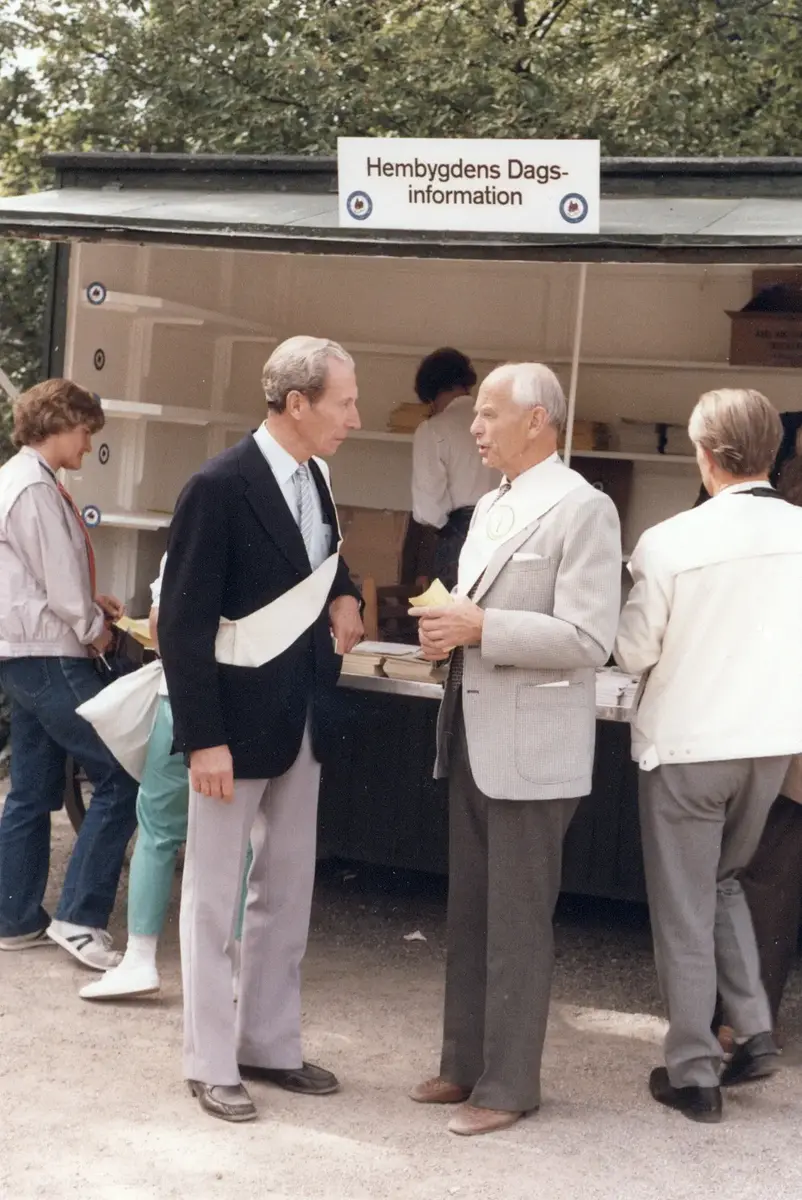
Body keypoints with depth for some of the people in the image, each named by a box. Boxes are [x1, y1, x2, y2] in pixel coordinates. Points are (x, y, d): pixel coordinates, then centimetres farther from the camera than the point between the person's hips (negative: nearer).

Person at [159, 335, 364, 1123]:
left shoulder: (314, 479, 6)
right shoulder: (219, 487, -18)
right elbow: (183, 624, -18)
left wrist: (344, 597, 1)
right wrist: (203, 739, -21)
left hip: (302, 720, 8)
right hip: (237, 722, -8)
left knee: (287, 896, 16)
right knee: (214, 898, 5)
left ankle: (271, 1047, 28)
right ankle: (210, 1064, 16)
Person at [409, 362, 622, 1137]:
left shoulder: (583, 508, -11)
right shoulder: (488, 508, 15)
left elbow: (588, 639, -18)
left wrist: (480, 628, -21)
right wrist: (447, 629, 2)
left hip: (529, 744, -8)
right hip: (470, 734, 8)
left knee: (518, 922, 1)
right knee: (468, 914, 15)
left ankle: (508, 1083, 11)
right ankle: (465, 1063, 26)